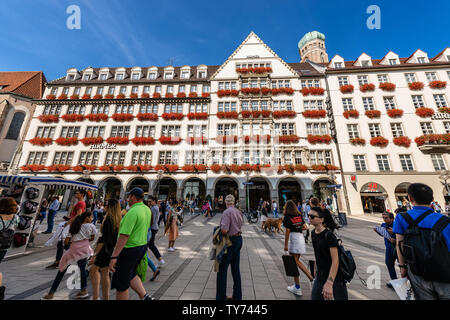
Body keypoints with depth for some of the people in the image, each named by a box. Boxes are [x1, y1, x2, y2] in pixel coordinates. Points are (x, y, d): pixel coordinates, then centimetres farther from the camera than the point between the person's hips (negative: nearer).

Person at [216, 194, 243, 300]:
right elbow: (239, 226, 11)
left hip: (230, 241, -8)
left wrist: (219, 230, -7)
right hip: (239, 239, 8)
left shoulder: (227, 212, -19)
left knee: (222, 269, 8)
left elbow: (224, 230, -26)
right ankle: (237, 296, 33)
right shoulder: (238, 212, 5)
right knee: (236, 269, 20)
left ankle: (221, 297, 20)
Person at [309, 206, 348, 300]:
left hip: (335, 276, -6)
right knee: (314, 297, 7)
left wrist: (329, 283, -29)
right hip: (320, 275, 6)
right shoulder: (313, 233, -2)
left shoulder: (329, 235, -23)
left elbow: (335, 260, -25)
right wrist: (316, 269, 14)